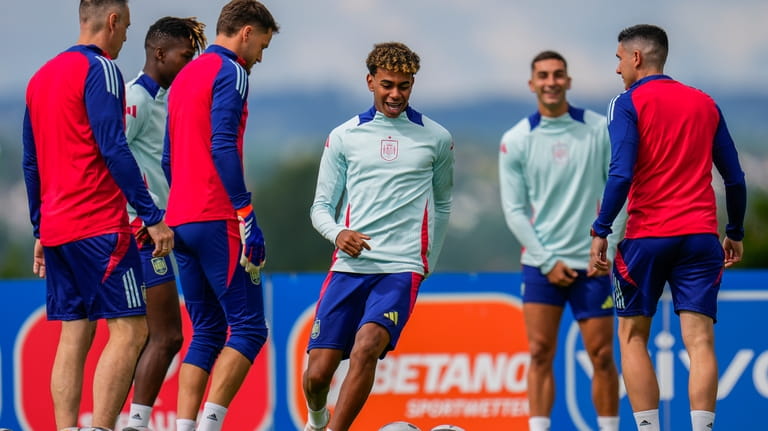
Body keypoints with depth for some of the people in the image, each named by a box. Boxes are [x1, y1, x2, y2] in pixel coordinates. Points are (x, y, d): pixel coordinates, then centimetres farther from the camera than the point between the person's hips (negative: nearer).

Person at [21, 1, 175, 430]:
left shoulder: (41, 77, 17)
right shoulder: (100, 70, -8)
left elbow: (31, 164, 20)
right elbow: (113, 149, -16)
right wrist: (153, 217, -15)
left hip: (56, 229, 8)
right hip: (101, 226, -8)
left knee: (74, 336, 8)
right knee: (129, 330, -8)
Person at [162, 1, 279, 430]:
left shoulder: (185, 76, 21)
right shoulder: (229, 73, -7)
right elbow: (223, 149, -18)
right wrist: (247, 220, -19)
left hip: (181, 219, 9)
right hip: (218, 221, -9)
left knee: (207, 333, 11)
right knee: (249, 328, -7)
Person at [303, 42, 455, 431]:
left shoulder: (435, 139, 9)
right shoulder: (344, 136, 8)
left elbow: (442, 204, 22)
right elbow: (321, 205, 10)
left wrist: (428, 260, 18)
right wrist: (338, 233, -11)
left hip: (402, 268, -1)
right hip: (350, 265, 1)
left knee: (366, 347, -27)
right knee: (318, 371, -4)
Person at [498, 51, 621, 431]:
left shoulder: (599, 129, 0)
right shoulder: (515, 140, 1)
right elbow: (514, 210, 1)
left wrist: (607, 248, -6)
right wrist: (547, 261, -7)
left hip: (591, 263, 0)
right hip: (541, 264, 0)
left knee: (601, 355, 0)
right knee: (540, 354, -5)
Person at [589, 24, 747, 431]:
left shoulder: (629, 103, -2)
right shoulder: (705, 104, 12)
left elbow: (621, 174, -13)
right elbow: (735, 177, 13)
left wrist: (600, 231, -10)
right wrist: (735, 233, 23)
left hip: (646, 235, -3)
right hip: (700, 237, 3)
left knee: (633, 336, 9)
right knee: (699, 340, -2)